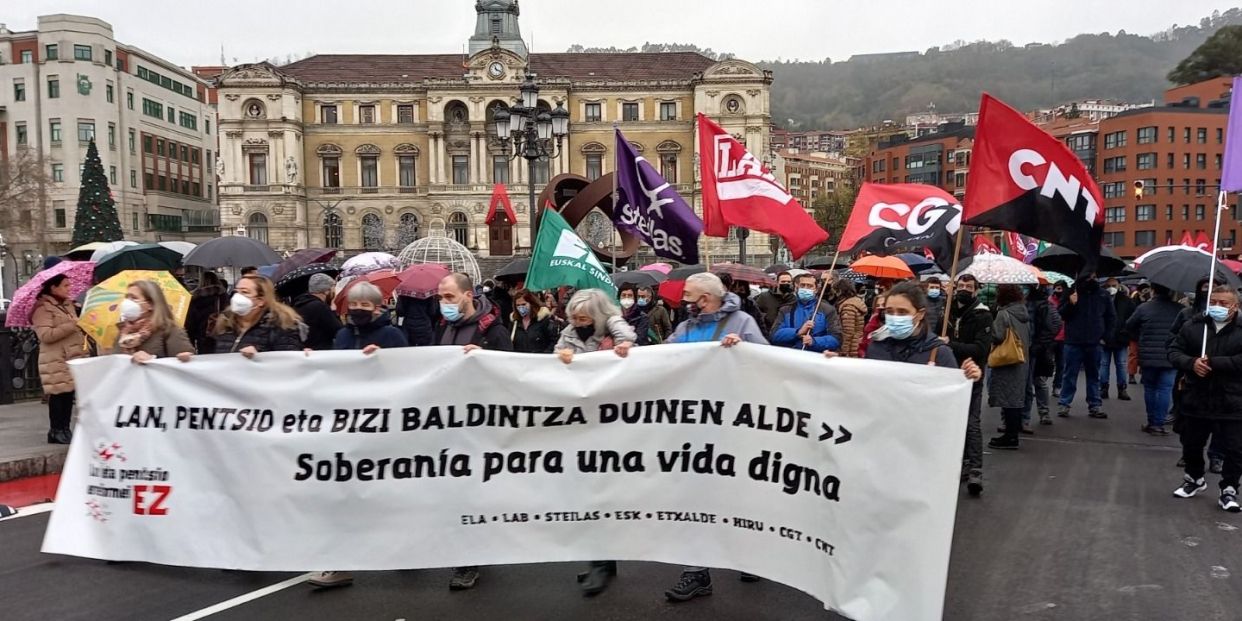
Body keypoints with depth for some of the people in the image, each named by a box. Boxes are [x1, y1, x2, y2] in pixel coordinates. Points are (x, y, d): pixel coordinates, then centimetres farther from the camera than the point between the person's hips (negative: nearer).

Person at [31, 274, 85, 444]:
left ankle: (65, 429, 15)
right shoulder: (43, 308, -11)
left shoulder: (67, 304, 16)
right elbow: (46, 336, -21)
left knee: (69, 394, 8)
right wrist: (71, 325, -22)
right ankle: (56, 431, 4)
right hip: (56, 361, -8)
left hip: (73, 357, 8)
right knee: (59, 395, -5)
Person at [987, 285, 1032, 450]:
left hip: (1007, 363, -8)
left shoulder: (1004, 314, -15)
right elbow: (1029, 339, 15)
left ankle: (1011, 437, -2)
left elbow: (997, 336, -22)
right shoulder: (1023, 314, 10)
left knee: (1008, 400, -4)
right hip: (1022, 362, 8)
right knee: (1017, 397, 13)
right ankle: (1013, 433, 20)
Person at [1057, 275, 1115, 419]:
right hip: (1074, 343, -2)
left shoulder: (1103, 296, 3)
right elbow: (1060, 314, -2)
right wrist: (1070, 304, -19)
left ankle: (1094, 406, 17)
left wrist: (1104, 335, 6)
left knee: (1094, 375, 11)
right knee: (1070, 375, 2)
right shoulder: (1072, 293, -2)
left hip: (1094, 343, 2)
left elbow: (1111, 317, 13)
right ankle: (1064, 404, 6)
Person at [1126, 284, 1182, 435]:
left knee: (1149, 388, 12)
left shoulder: (1143, 307, -4)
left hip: (1148, 356, 1)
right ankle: (1158, 424, -1)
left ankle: (1151, 422, 17)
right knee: (1165, 389, 2)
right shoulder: (1179, 309, -3)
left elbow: (1129, 327, 5)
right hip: (1170, 357, 0)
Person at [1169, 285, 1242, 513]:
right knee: (1191, 445, 17)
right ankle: (1195, 479, 39)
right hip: (1196, 401, 3)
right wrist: (1191, 363, -18)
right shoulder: (1193, 326, 3)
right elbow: (1174, 352, 1)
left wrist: (1213, 362, -22)